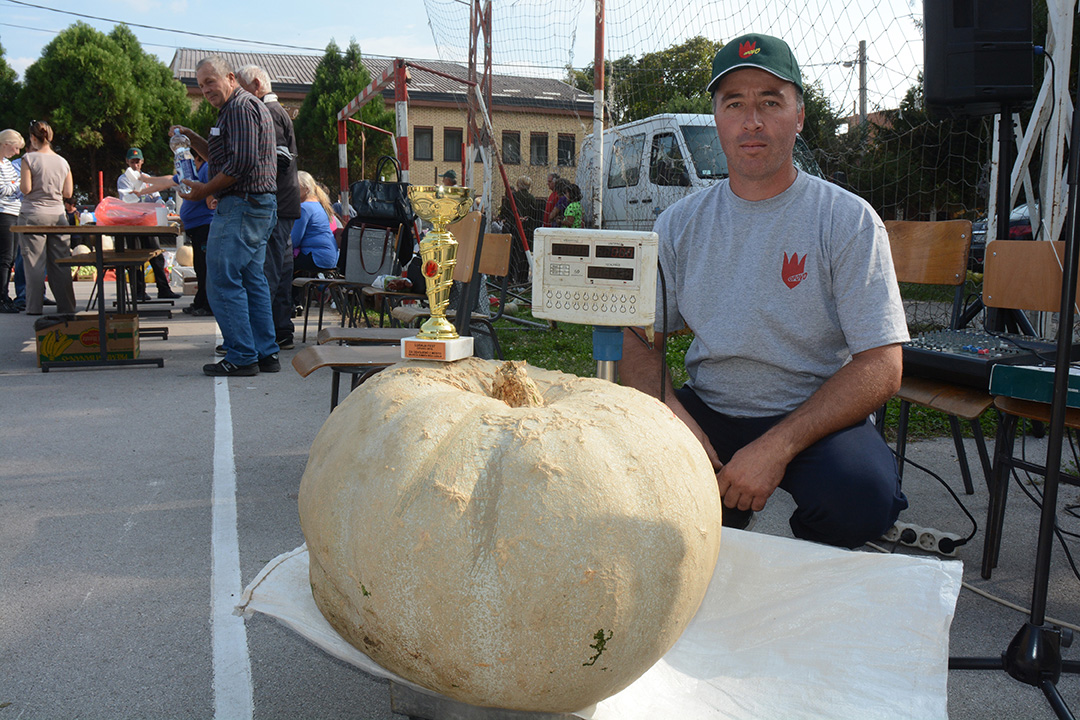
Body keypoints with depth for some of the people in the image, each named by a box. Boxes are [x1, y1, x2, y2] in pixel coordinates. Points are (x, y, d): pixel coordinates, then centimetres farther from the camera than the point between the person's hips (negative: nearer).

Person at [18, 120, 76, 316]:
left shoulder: (29, 159, -7)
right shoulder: (62, 162, 6)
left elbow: (25, 189, -10)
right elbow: (68, 193, 7)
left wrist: (21, 181, 11)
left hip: (33, 214, -4)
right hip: (57, 215, 4)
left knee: (34, 262, 0)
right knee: (60, 262, 7)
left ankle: (34, 307, 1)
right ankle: (67, 305, 10)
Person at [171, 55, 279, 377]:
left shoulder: (241, 106, -11)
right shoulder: (240, 107, 23)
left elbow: (241, 162, -21)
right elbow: (220, 156, 30)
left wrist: (205, 190, -13)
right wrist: (192, 138, 16)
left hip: (241, 204, -11)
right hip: (260, 206, 11)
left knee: (223, 281, -8)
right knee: (251, 280, 12)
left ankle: (241, 356, -5)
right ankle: (266, 353, 14)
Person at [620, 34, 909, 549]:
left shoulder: (849, 221, -5)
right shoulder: (679, 225, 5)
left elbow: (881, 369, -11)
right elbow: (636, 338, 5)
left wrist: (777, 447, -24)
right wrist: (671, 413, -18)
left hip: (817, 416, -2)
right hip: (706, 412, 2)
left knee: (862, 492, -33)